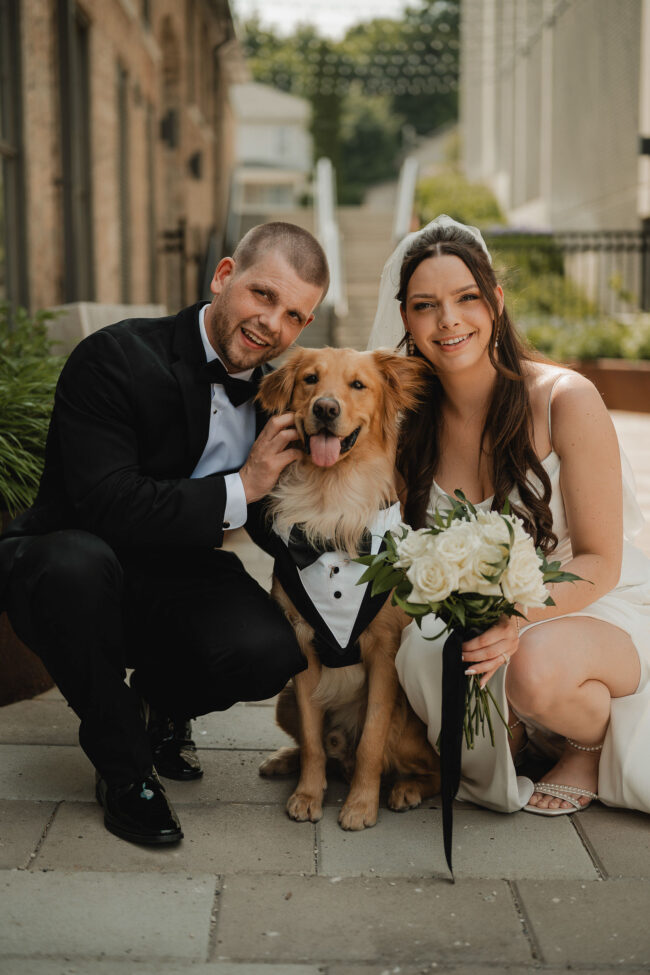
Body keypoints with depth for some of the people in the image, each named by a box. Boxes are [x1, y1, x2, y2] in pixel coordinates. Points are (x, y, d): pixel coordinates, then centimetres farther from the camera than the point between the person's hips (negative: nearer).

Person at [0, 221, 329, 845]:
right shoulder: (115, 359, -19)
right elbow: (108, 506, -30)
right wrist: (239, 489, -25)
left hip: (177, 581, 4)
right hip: (64, 577, -4)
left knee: (269, 653, -26)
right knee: (78, 561, -40)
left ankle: (160, 699, 12)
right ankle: (123, 765, -14)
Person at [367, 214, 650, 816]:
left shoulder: (566, 400, -17)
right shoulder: (411, 419, -4)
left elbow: (600, 562, -15)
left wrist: (520, 618, -34)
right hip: (473, 618, 3)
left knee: (536, 666, -37)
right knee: (423, 653, -31)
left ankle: (593, 743, 0)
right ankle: (513, 730, 4)